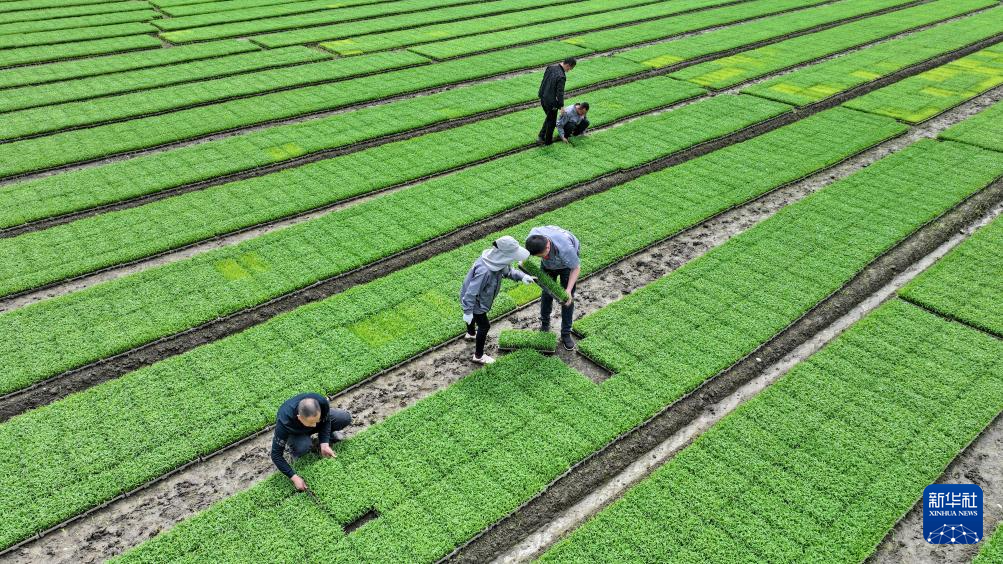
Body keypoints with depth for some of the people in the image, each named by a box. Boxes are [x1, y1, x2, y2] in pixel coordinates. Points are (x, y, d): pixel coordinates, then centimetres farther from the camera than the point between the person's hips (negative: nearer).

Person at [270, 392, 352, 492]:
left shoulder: (322, 403, -37)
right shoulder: (284, 423, -43)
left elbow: (326, 420, -12)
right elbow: (276, 455, -32)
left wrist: (324, 443, -25)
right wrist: (294, 477, -34)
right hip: (295, 432, -2)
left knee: (345, 418, -18)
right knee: (303, 447, -35)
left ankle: (328, 433, 11)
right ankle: (292, 445, 0)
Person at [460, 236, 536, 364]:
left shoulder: (496, 258, -18)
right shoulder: (484, 271, -43)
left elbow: (508, 270, 1)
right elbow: (471, 292, -35)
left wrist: (522, 276, -15)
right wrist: (467, 311, -26)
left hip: (477, 299, 9)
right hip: (474, 302, -9)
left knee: (474, 316, 34)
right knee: (484, 326, 8)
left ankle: (471, 334, 65)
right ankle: (479, 356, 27)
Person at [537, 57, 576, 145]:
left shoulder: (551, 67, -2)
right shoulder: (561, 76, -27)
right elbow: (560, 93, -22)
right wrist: (561, 106, -12)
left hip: (543, 98, 8)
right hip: (551, 102, -8)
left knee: (549, 117, 28)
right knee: (551, 121, 14)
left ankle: (541, 136, 29)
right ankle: (548, 141, 28)